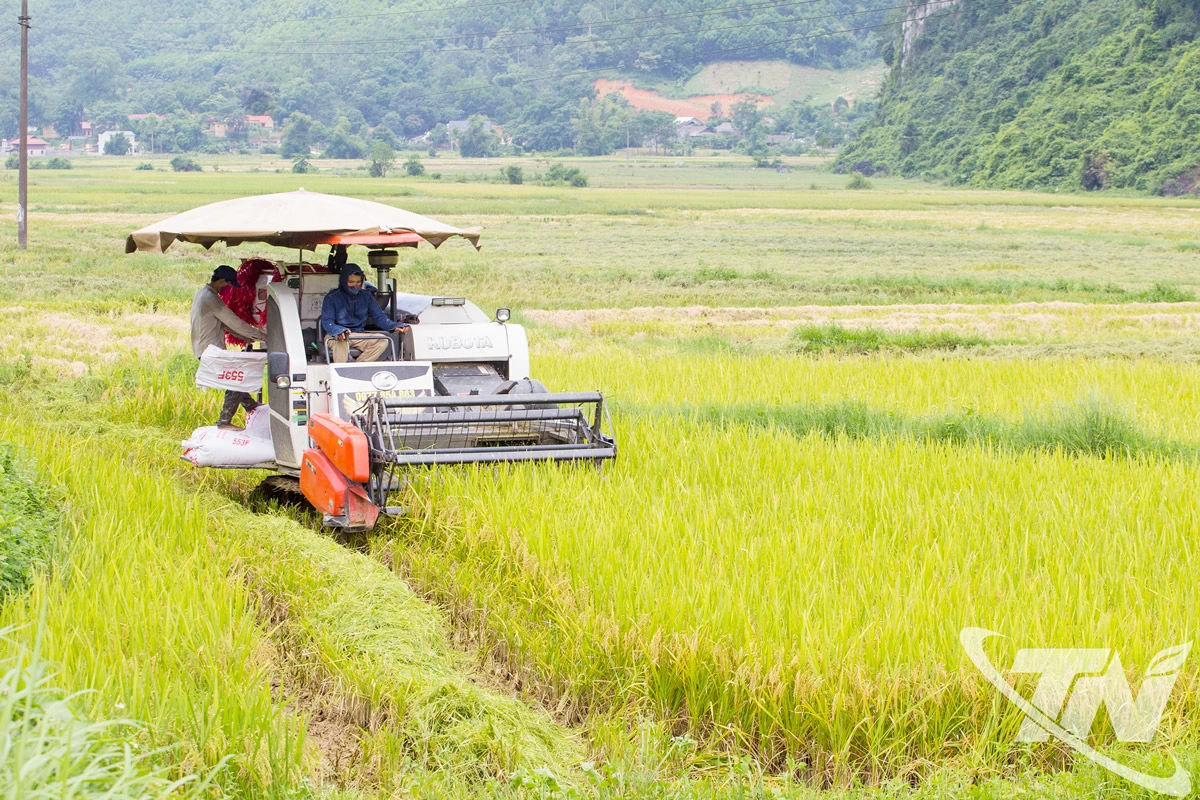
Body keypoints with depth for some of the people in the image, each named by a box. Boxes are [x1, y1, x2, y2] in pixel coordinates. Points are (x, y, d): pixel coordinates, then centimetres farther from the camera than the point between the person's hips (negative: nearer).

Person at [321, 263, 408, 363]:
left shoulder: (366, 297, 10)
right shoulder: (331, 298, -4)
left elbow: (379, 316, 5)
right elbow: (327, 322, -14)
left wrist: (394, 326, -16)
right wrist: (339, 331, -37)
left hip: (359, 337, 4)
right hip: (335, 336, -4)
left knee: (382, 341, -21)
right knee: (341, 342, -39)